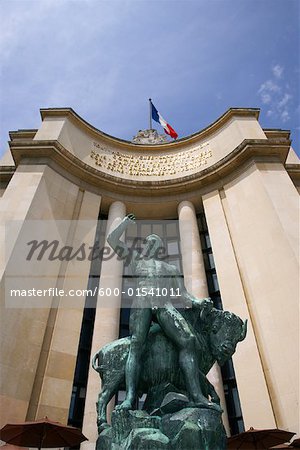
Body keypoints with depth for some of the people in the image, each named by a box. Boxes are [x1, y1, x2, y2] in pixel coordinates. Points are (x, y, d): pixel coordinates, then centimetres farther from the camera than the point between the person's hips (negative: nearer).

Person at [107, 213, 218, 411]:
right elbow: (112, 239, 26)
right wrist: (127, 222, 33)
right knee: (136, 346, -22)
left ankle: (196, 396, -28)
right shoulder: (136, 258, 32)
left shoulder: (171, 268, 33)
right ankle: (130, 397, -28)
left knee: (188, 340, -23)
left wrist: (197, 301, -1)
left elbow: (183, 293, 20)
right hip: (141, 304, 0)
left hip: (165, 305, 1)